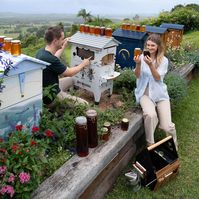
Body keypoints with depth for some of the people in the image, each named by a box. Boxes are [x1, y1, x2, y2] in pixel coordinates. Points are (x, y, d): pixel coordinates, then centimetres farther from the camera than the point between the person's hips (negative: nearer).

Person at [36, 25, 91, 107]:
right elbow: (69, 73, -18)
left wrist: (63, 47, 23)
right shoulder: (49, 59, -33)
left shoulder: (41, 51, -4)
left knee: (70, 80, 25)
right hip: (49, 95, -9)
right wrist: (83, 64, -2)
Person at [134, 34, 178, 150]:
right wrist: (138, 64, -24)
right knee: (150, 115, -33)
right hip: (145, 93, 0)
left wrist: (150, 64, -26)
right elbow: (137, 76, -6)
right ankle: (150, 144, -7)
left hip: (160, 93, 1)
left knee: (167, 126, -10)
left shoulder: (164, 60, -2)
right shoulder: (142, 57, 0)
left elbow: (158, 78, -13)